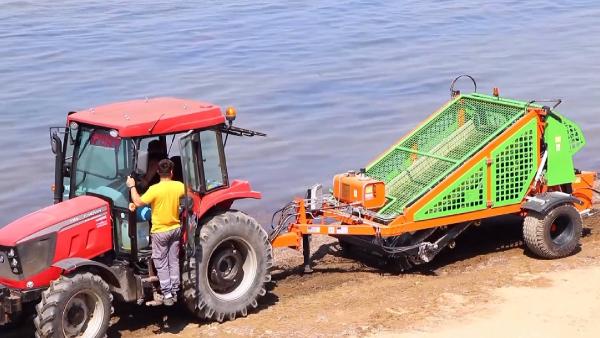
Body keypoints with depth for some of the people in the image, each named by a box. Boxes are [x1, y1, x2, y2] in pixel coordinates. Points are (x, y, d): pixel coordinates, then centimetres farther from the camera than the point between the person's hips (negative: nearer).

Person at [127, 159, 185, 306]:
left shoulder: (155, 189, -21)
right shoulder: (179, 186, -7)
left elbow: (138, 202, -22)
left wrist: (132, 186, -11)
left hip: (160, 232, -4)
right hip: (175, 229, 4)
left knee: (161, 264, 5)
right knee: (174, 261, 15)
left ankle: (167, 295, 3)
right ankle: (175, 292, 19)